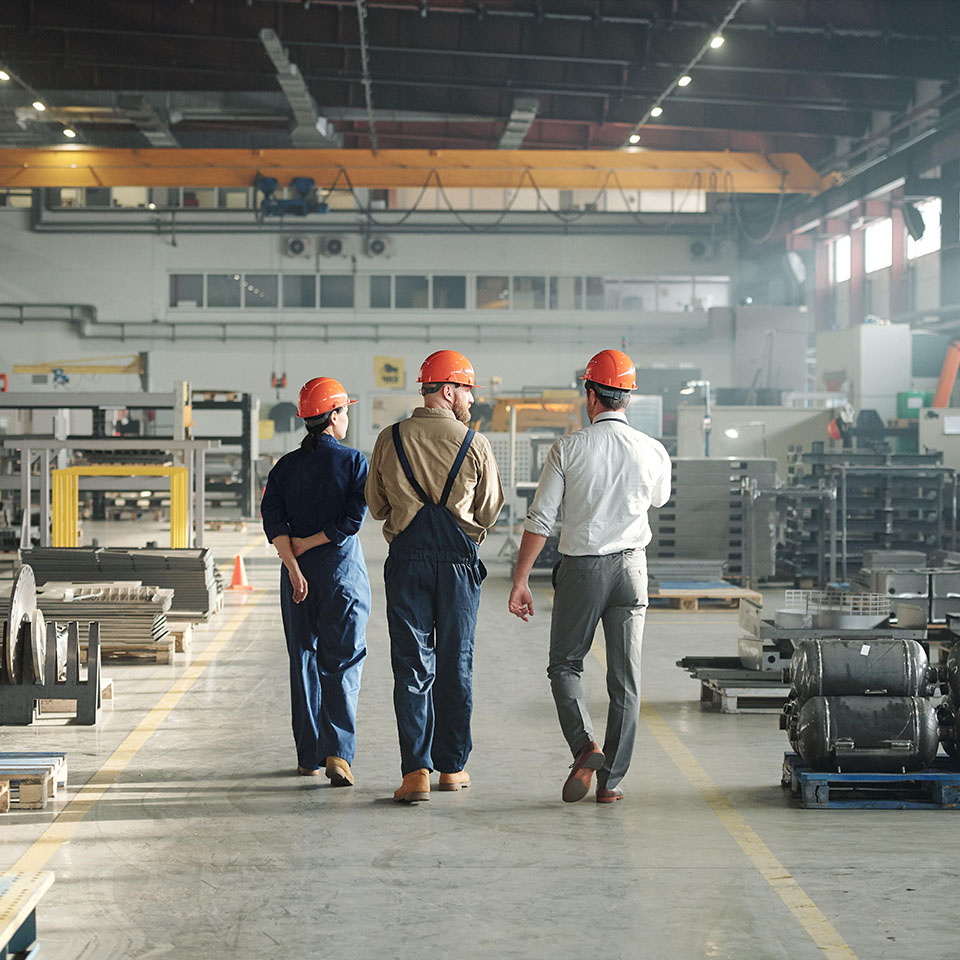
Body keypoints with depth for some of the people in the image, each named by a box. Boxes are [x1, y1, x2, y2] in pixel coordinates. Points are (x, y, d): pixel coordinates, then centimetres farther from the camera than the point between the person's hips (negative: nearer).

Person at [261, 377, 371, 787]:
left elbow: (272, 519, -5)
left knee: (303, 660, 12)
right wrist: (307, 545, -6)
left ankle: (309, 754, 15)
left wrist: (293, 564, -12)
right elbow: (353, 518, -13)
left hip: (299, 572, 3)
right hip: (343, 568, -3)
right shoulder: (354, 461, -4)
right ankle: (338, 752, -15)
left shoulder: (286, 466, 5)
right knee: (342, 661, -1)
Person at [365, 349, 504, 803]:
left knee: (411, 665, 1)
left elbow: (377, 506, 10)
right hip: (459, 560, -1)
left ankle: (416, 769, -8)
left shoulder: (389, 440, 1)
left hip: (407, 558, 1)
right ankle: (452, 766, 18)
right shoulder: (475, 445, -4)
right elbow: (490, 512, 5)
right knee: (455, 664, 11)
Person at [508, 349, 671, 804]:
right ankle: (611, 780, 8)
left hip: (581, 568, -2)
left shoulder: (569, 448, -8)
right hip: (631, 566, 2)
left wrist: (520, 580, -3)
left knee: (565, 665, 13)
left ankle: (585, 745, -9)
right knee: (625, 677, 7)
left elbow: (540, 519, -8)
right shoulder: (653, 451, -2)